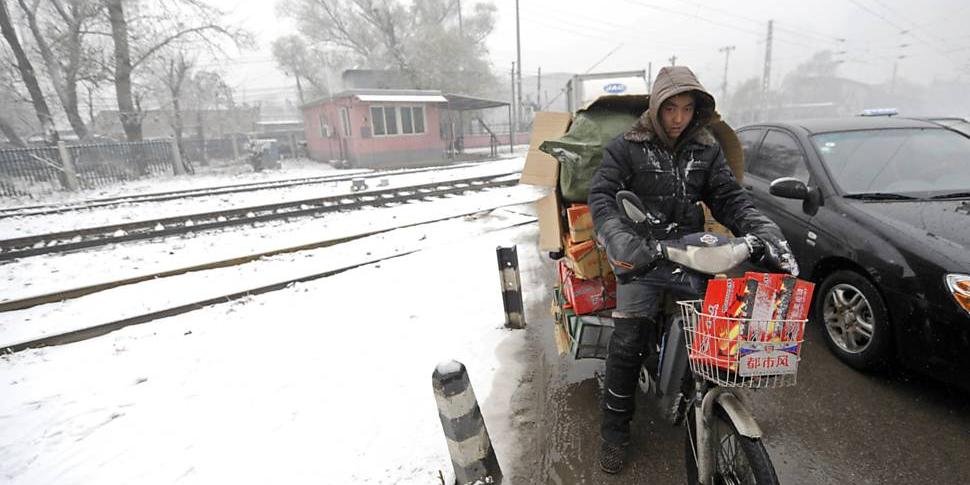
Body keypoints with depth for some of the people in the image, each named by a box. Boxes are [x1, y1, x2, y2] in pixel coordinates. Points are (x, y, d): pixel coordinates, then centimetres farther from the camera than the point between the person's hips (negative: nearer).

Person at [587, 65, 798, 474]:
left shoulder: (707, 150, 14)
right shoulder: (626, 147, 1)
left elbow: (730, 199, 9)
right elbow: (601, 195, -10)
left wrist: (767, 234, -9)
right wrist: (618, 237, -29)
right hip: (642, 257, -4)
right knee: (627, 343, -9)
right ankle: (614, 431, 8)